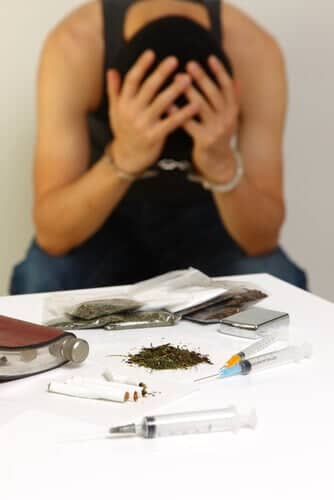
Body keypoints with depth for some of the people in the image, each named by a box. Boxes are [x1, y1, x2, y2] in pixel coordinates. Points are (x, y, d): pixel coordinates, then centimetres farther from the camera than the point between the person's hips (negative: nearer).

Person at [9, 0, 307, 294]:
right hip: (106, 217, 0)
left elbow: (263, 240, -27)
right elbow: (51, 235, -33)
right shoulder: (75, 47, -30)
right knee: (43, 280, -31)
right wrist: (121, 161, -51)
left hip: (205, 216, 1)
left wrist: (224, 168, -47)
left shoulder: (253, 52, -27)